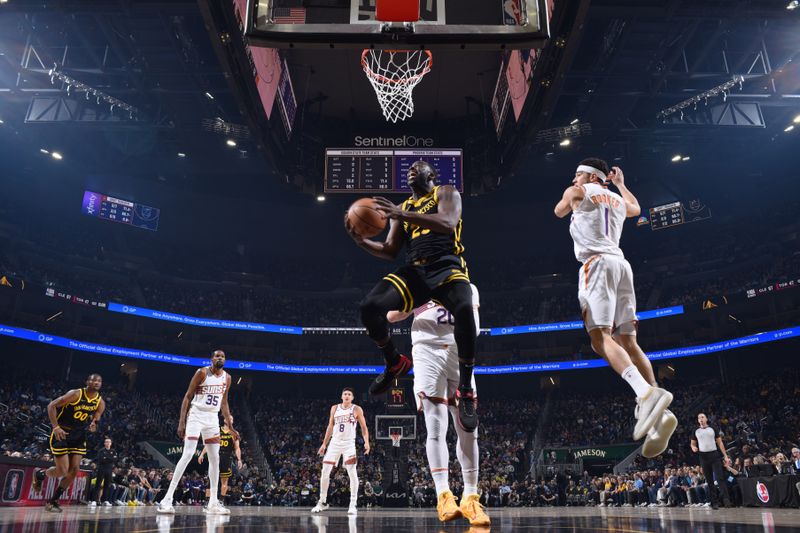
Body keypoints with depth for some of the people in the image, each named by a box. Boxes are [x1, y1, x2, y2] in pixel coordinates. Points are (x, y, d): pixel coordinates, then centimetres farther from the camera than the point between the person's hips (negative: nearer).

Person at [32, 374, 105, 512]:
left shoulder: (100, 403, -2)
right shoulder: (76, 394, -18)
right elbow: (51, 406, -14)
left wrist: (93, 425, -17)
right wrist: (55, 427, -23)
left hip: (78, 436, 6)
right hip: (61, 433, -5)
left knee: (74, 469, -1)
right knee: (63, 471, -8)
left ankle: (53, 501, 15)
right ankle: (40, 474, 25)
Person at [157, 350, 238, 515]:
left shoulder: (227, 378, 6)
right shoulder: (202, 373, -10)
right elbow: (188, 397, -9)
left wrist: (230, 426, 11)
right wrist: (181, 422, -16)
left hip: (213, 419, 6)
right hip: (196, 416, -6)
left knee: (215, 459, 4)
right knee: (187, 455, -15)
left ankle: (213, 502, 11)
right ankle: (167, 498, -9)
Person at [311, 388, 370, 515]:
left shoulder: (357, 409, -2)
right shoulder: (334, 408, 7)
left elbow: (364, 427, -1)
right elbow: (330, 427, 14)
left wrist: (366, 442, -16)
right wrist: (324, 444, 12)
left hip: (349, 443, -3)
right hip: (335, 442, 3)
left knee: (352, 473, -13)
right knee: (325, 472, 2)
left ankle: (353, 505, -5)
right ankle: (322, 502, 18)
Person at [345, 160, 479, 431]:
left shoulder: (446, 192, 10)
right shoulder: (403, 207, 24)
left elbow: (448, 224, -14)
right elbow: (390, 251, 20)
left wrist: (403, 215, -23)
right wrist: (360, 240, 2)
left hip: (447, 266, -4)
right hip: (414, 270, 5)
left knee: (464, 310, -37)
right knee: (369, 307, -20)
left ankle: (465, 391, -18)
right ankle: (395, 363, 9)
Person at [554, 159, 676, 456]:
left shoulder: (577, 192, 9)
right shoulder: (618, 200, 27)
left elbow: (559, 212, 29)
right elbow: (636, 209, 50)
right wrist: (620, 183, 62)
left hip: (596, 263, -7)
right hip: (621, 264, 7)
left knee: (600, 338, -18)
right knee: (628, 341, 2)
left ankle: (646, 393, -38)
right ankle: (659, 413, -10)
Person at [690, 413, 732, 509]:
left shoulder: (713, 429, 6)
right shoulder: (696, 431, 11)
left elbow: (720, 442, 6)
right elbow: (693, 444, 16)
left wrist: (725, 456, -1)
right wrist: (693, 448, -8)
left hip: (714, 455, -2)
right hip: (703, 457, 2)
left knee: (720, 478, -12)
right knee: (709, 481, 5)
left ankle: (726, 499, -12)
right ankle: (714, 502, 8)